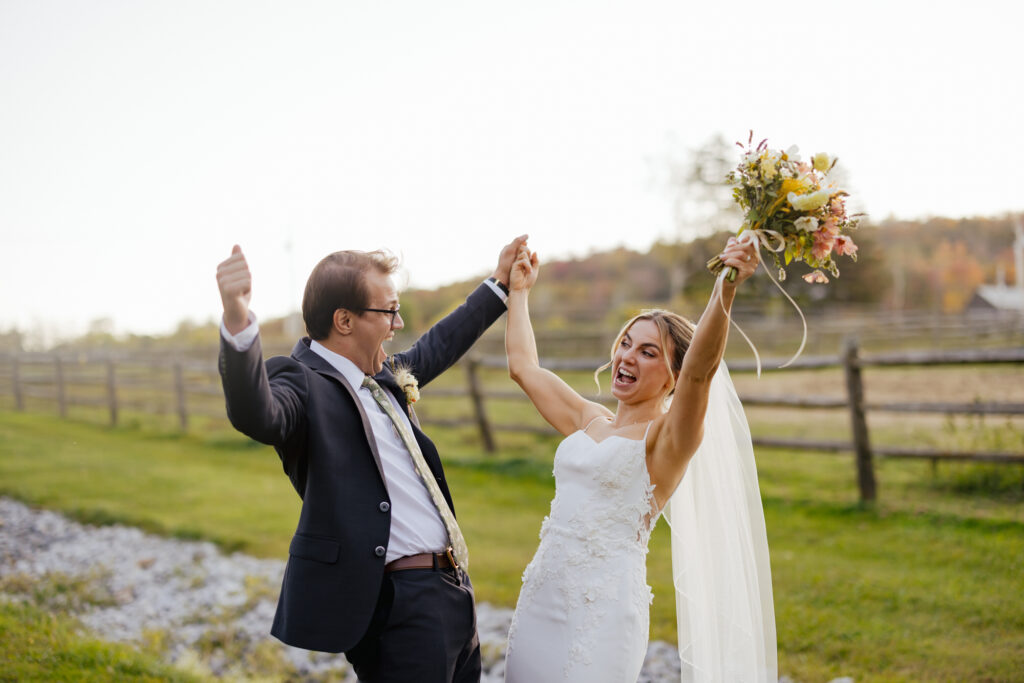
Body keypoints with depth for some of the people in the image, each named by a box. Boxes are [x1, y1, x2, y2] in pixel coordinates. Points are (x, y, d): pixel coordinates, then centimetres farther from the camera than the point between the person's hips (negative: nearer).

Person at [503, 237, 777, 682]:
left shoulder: (668, 437, -7)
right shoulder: (589, 420, 12)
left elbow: (701, 369, -25)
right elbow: (523, 366, 22)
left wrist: (726, 288, -38)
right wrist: (518, 290, 27)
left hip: (603, 608, -7)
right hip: (540, 599, 7)